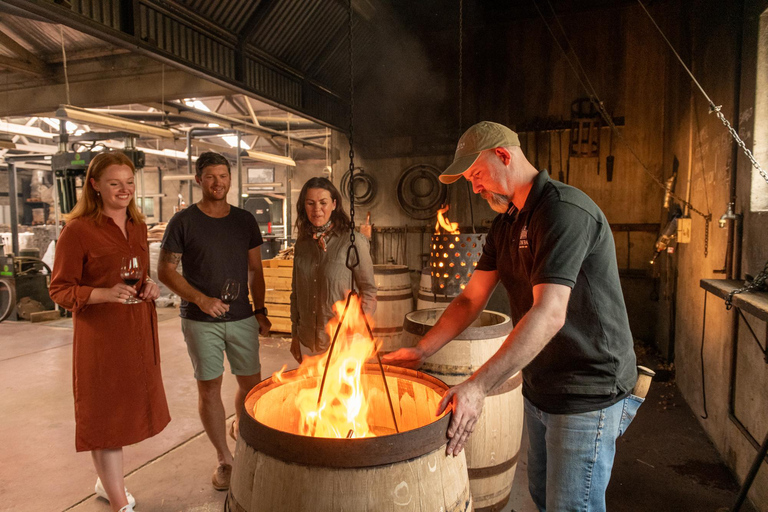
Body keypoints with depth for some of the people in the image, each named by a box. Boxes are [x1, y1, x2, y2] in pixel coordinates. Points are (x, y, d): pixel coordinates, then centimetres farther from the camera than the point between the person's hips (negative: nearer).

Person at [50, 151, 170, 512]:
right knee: (105, 414, 4)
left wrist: (149, 286, 0)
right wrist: (104, 294, -25)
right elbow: (59, 289, -10)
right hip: (101, 334, -7)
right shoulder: (78, 229, -11)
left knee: (129, 407, 18)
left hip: (138, 330, 7)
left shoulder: (137, 225, 9)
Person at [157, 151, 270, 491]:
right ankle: (224, 459, 22)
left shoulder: (245, 221, 6)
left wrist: (260, 311, 5)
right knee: (209, 388, 4)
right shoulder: (183, 222, -4)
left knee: (251, 383, 10)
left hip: (242, 318, 3)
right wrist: (201, 299, -16)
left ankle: (239, 425, 43)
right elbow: (165, 270, -3)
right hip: (201, 321, -3)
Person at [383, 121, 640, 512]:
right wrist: (421, 350, -2)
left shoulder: (564, 210, -22)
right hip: (539, 389, 9)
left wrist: (478, 385, -37)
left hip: (587, 395, -9)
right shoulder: (506, 224, 8)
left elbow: (549, 314, -32)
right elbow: (471, 298, 8)